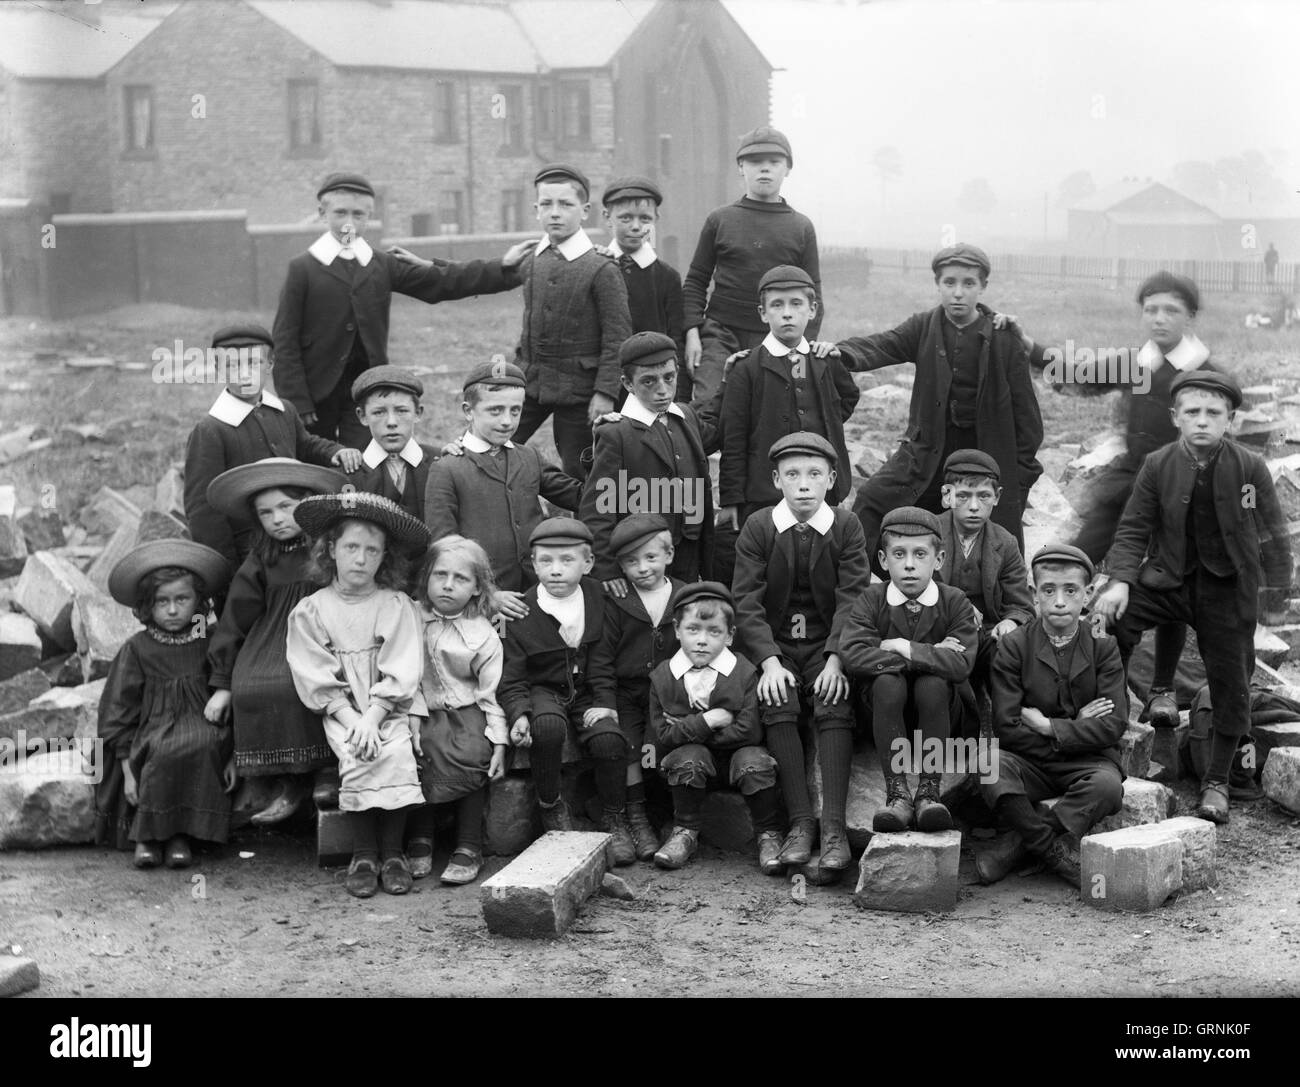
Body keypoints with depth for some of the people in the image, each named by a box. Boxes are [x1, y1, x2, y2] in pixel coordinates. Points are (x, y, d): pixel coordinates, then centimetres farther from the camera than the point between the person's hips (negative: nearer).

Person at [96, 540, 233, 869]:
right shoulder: (136, 649, 2)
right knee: (168, 751, -35)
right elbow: (119, 712, 4)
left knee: (204, 743, -33)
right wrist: (129, 771, -3)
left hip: (203, 727, 1)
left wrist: (232, 756, 3)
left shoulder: (211, 643, 5)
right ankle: (145, 834, -16)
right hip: (153, 735, -1)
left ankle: (181, 833, -19)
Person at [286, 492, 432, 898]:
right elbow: (317, 681, -2)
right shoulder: (309, 610, 4)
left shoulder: (397, 605, 3)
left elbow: (400, 676, -5)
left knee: (398, 754, -26)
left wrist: (372, 719, -17)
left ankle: (392, 852, -10)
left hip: (390, 709, 0)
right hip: (341, 713, 0)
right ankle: (363, 855, -12)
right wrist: (351, 720, -15)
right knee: (358, 759, -26)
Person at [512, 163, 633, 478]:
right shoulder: (530, 262, 6)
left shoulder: (602, 269, -11)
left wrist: (605, 392, -16)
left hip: (577, 388, -5)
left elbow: (617, 337, -12)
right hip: (528, 380, 5)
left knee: (577, 471, 2)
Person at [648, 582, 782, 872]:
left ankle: (769, 836, -9)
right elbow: (661, 736, -9)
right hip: (691, 762, 1)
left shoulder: (744, 673, -10)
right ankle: (685, 833, -8)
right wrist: (706, 722, -21)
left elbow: (749, 731, -18)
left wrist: (686, 732, -14)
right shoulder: (662, 677, -4)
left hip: (737, 753, -1)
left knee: (754, 761, -31)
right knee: (688, 757, -30)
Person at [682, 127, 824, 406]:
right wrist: (692, 332, -4)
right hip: (721, 333, -1)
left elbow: (813, 296, 7)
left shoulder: (802, 227, 7)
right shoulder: (719, 220, 5)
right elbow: (695, 282, 7)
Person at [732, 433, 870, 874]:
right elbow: (747, 602, -6)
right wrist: (769, 661, -20)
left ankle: (834, 825, -29)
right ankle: (800, 822, -25)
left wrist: (835, 660, -21)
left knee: (835, 705, -27)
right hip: (774, 646, 0)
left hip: (827, 646, 0)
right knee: (777, 703, -28)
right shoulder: (757, 528, 0)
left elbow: (852, 600, -6)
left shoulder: (847, 527, 1)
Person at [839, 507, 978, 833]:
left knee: (932, 684, -32)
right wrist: (930, 654, -22)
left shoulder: (955, 603, -6)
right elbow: (852, 655, -23)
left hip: (941, 709, 0)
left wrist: (905, 648, -21)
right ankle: (896, 792, -29)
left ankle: (929, 791, -25)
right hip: (886, 710, 1)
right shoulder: (871, 601, -4)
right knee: (887, 682, -31)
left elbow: (961, 665, -22)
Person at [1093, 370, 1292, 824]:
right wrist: (1120, 580, -19)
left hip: (1228, 590, 0)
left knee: (1230, 685, 5)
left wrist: (1276, 598, 1)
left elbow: (1271, 536, 0)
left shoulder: (1250, 468, -8)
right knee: (1108, 621, -23)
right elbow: (1133, 530, -3)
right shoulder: (1157, 466, -6)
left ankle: (1216, 782, 23)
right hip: (1168, 578, 1)